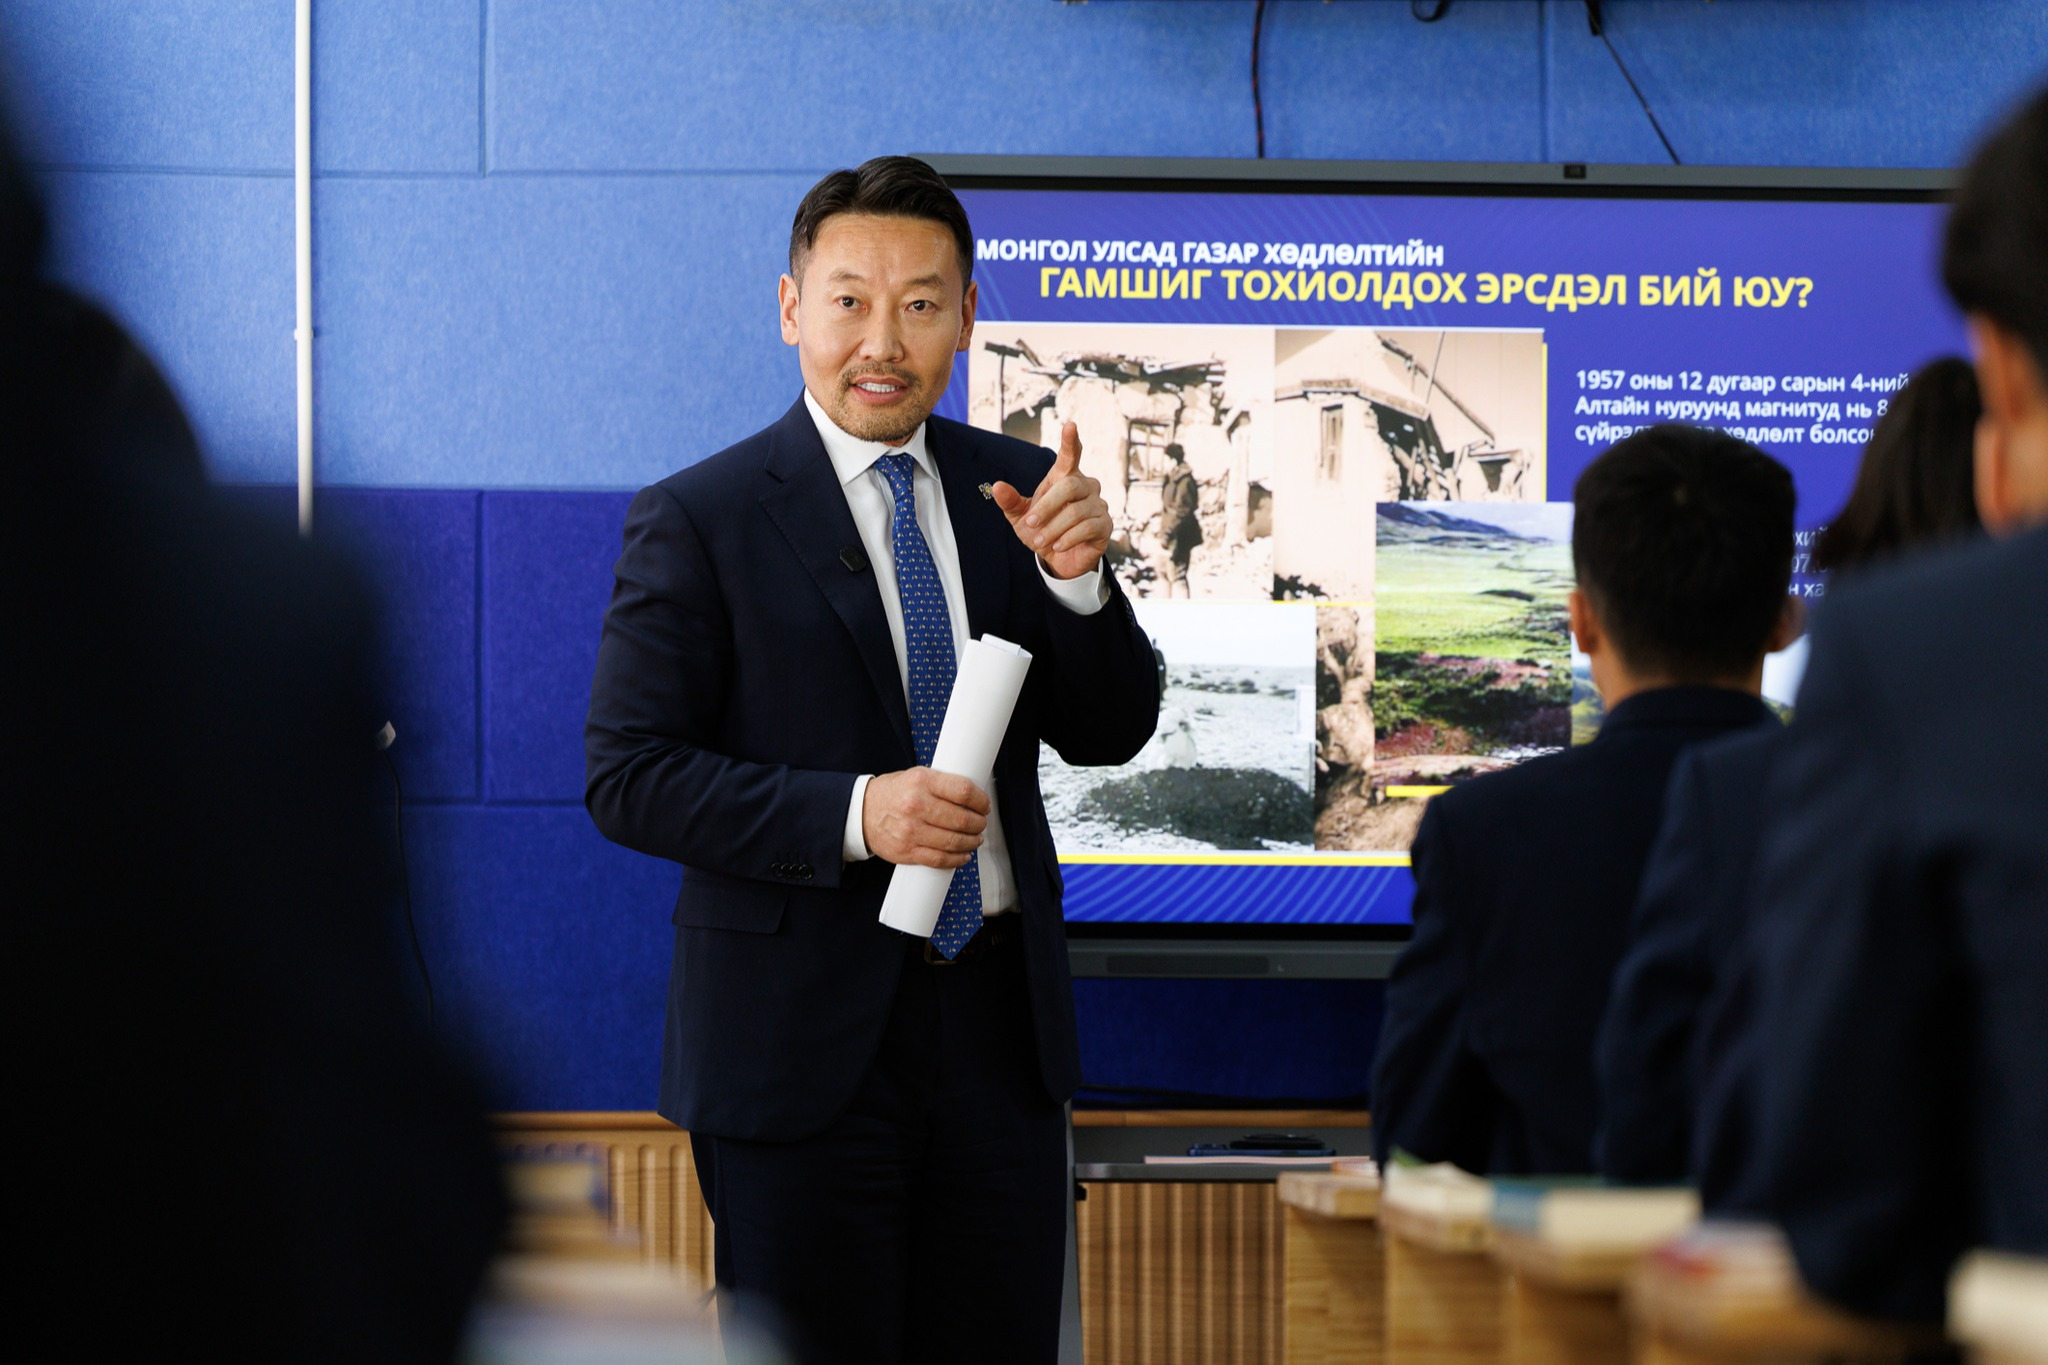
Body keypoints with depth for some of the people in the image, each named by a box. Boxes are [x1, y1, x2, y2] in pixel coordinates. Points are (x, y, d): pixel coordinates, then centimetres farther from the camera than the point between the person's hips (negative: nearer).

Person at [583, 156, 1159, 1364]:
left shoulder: (1009, 493, 8)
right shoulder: (698, 521, -6)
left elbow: (1110, 735, 7)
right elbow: (629, 778, -10)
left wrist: (1075, 578, -13)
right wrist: (852, 815, -22)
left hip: (1001, 1029, 4)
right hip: (802, 1039, -4)